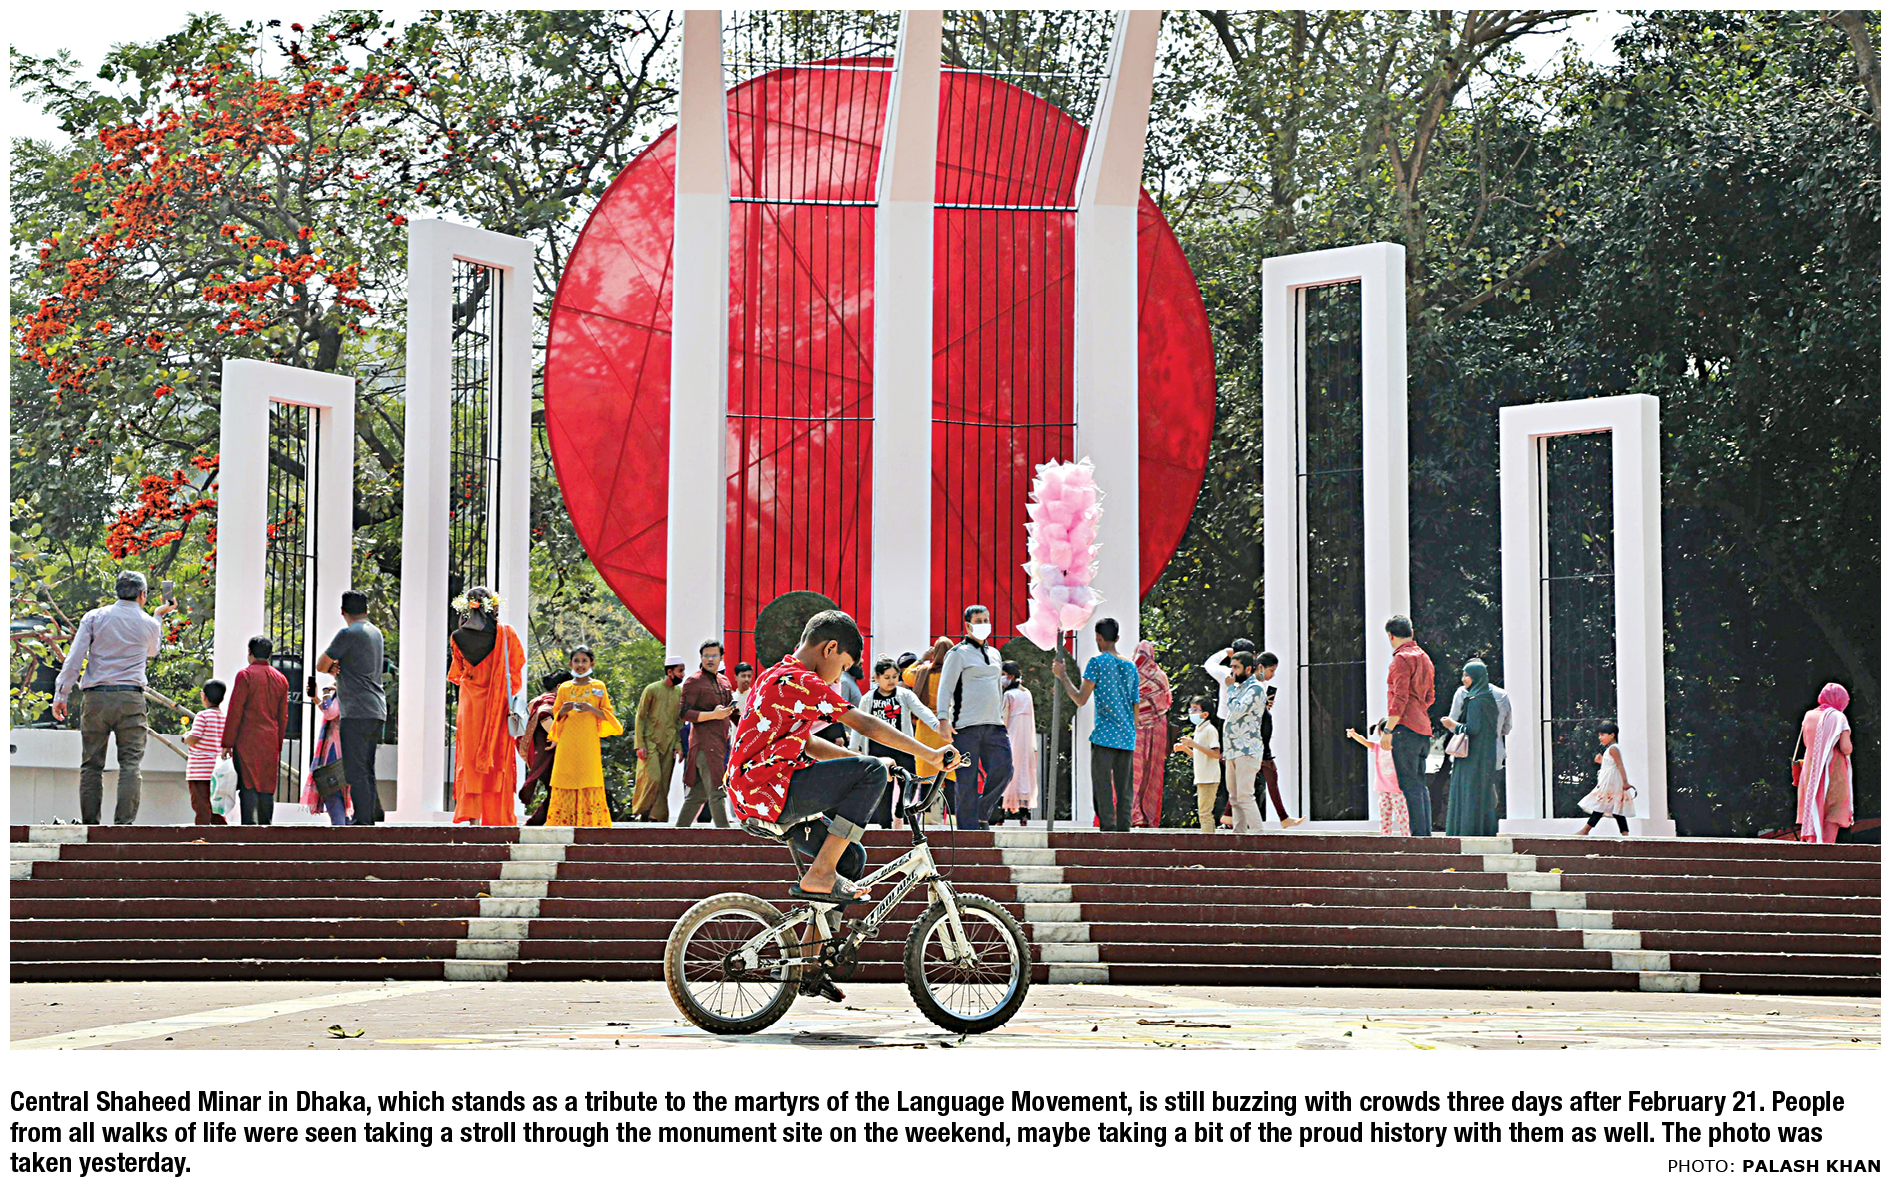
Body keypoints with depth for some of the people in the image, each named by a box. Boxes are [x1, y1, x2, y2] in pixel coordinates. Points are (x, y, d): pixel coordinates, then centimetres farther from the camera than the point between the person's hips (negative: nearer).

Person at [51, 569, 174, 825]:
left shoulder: (94, 617, 6)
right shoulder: (149, 624, 8)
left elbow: (74, 658, -1)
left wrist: (61, 695, 0)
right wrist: (159, 616, 42)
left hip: (96, 697, 1)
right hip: (131, 698, -1)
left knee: (91, 764, 6)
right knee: (130, 764, -3)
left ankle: (90, 823, 4)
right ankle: (124, 823, -14)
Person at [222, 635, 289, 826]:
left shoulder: (245, 675, -4)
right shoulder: (281, 679, 13)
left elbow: (235, 712, -7)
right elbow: (283, 716, 14)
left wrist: (227, 743, -4)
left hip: (247, 740, -5)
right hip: (270, 742, 5)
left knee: (248, 785, -7)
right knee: (267, 787, 8)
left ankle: (250, 825, -15)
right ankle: (266, 827, 8)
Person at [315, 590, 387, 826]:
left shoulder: (348, 634, -8)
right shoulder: (376, 633, 18)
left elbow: (321, 665, -3)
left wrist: (331, 667, 18)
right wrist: (336, 668, 4)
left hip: (357, 713, -8)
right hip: (377, 711, 8)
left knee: (355, 770, -9)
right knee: (366, 769, 13)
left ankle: (363, 820, -13)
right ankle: (374, 814, 13)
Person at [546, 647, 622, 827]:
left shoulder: (598, 687, 8)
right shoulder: (564, 688, 11)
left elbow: (608, 714, 7)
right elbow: (556, 716, 17)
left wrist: (592, 709, -11)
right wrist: (563, 711, -5)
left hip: (588, 744, -1)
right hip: (567, 745, 1)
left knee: (590, 789, -7)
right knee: (565, 788, -4)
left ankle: (591, 824, -5)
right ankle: (563, 824, -2)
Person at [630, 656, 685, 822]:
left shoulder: (680, 693, 11)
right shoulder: (652, 689, -3)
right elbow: (640, 717, -2)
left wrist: (679, 745, 7)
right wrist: (640, 744, -9)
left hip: (669, 744, 5)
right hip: (651, 741, -5)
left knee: (664, 783, 2)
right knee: (653, 778, -16)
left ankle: (657, 817, 7)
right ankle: (639, 812, -1)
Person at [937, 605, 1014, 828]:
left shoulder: (994, 654, 22)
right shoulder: (958, 653, 1)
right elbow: (946, 686, -5)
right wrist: (943, 718, -16)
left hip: (994, 726, 6)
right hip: (966, 725, -6)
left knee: (1003, 770, -10)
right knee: (967, 780, -7)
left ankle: (982, 815, 7)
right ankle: (967, 826, -2)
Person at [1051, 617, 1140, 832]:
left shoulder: (1097, 663, -4)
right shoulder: (1131, 667, 14)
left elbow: (1081, 700, -6)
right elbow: (1136, 707, 16)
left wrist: (1061, 675, 4)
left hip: (1104, 735, -5)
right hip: (1127, 737, 5)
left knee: (1102, 788, -6)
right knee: (1124, 789, 5)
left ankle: (1108, 828, -14)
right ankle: (1124, 830, 0)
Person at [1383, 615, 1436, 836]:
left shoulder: (1402, 658, -8)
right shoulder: (1425, 659, 20)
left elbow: (1400, 697, -15)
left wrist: (1388, 729, -15)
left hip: (1406, 728, -9)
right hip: (1423, 729, 9)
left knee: (1409, 785, -10)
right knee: (1419, 784, 10)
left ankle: (1419, 833, -15)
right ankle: (1426, 833, 7)